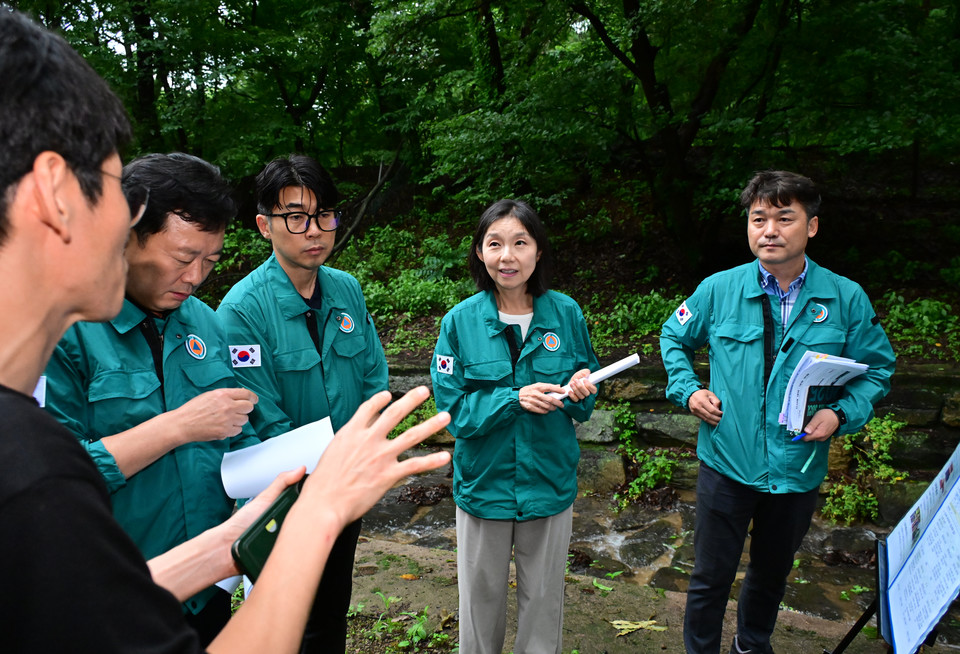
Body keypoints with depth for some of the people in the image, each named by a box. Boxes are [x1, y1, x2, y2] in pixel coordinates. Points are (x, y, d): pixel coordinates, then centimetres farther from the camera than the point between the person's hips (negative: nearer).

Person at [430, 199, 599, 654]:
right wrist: (514, 399, -24)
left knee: (543, 598, 19)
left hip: (549, 482, 1)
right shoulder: (461, 321, -11)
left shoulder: (565, 313, -7)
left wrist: (580, 390, -20)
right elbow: (452, 409, -11)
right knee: (482, 598, 19)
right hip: (483, 483, -1)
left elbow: (584, 405, 3)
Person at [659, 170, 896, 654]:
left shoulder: (847, 298, -7)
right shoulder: (719, 289, -8)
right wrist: (688, 389, -6)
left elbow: (877, 368, 3)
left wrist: (842, 414, -14)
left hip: (799, 469, 2)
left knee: (772, 573, 24)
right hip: (727, 464, -1)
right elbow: (674, 337, 9)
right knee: (710, 578, 8)